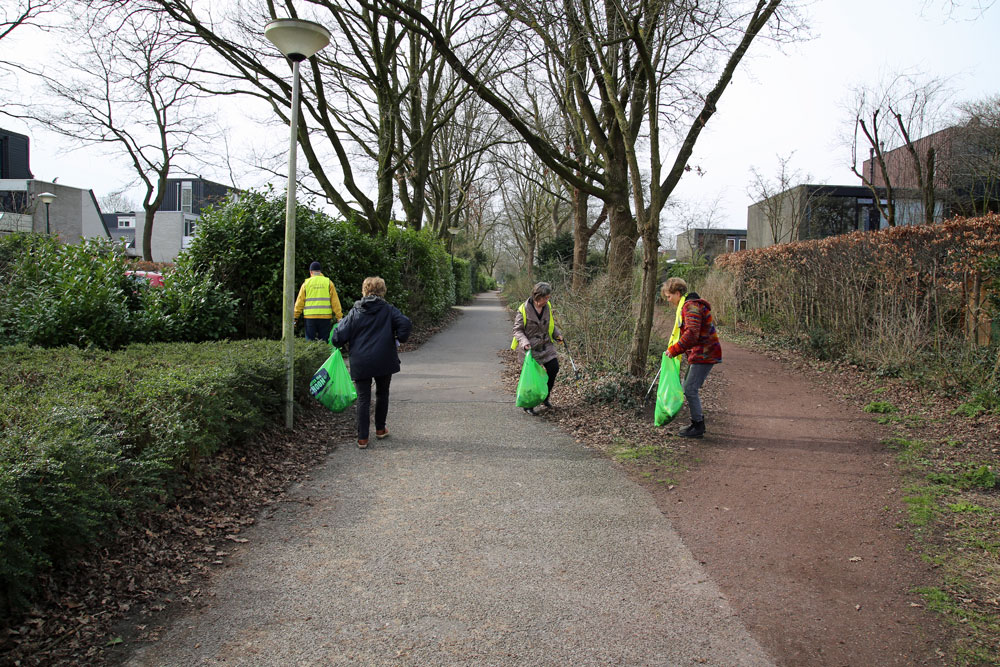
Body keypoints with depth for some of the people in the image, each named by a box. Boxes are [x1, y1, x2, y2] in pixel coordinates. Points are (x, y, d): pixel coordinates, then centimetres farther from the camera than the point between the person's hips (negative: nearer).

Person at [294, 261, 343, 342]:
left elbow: (300, 302, 6)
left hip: (310, 317, 0)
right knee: (324, 341, 3)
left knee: (310, 341, 5)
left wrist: (295, 317, 10)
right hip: (325, 317, 0)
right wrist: (339, 317, 2)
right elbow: (335, 301, 0)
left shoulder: (306, 283, 6)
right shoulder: (328, 282, 5)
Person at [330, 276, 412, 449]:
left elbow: (339, 336, -3)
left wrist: (336, 343, 19)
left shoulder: (355, 312, 2)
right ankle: (380, 429, 31)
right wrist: (399, 340, 2)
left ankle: (362, 438, 2)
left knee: (363, 399, 5)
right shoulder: (388, 310, 0)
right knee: (382, 394, 20)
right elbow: (405, 323, -13)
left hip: (360, 363, 0)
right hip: (384, 361, 0)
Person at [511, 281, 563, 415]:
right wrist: (524, 342, -24)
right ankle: (528, 405, 15)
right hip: (531, 348, -5)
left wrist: (557, 334, 4)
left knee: (554, 368, -1)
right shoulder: (524, 310, -14)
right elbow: (517, 330, -9)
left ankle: (545, 397, 22)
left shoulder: (548, 307, 2)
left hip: (546, 346, 5)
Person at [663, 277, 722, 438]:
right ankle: (698, 421, 23)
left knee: (690, 389, -9)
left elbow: (692, 334, -26)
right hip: (698, 354, 11)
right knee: (687, 387, 14)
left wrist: (674, 350, -21)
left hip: (703, 354, -11)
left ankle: (698, 427, -1)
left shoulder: (691, 306, -17)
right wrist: (674, 348, 15)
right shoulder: (686, 305, 17)